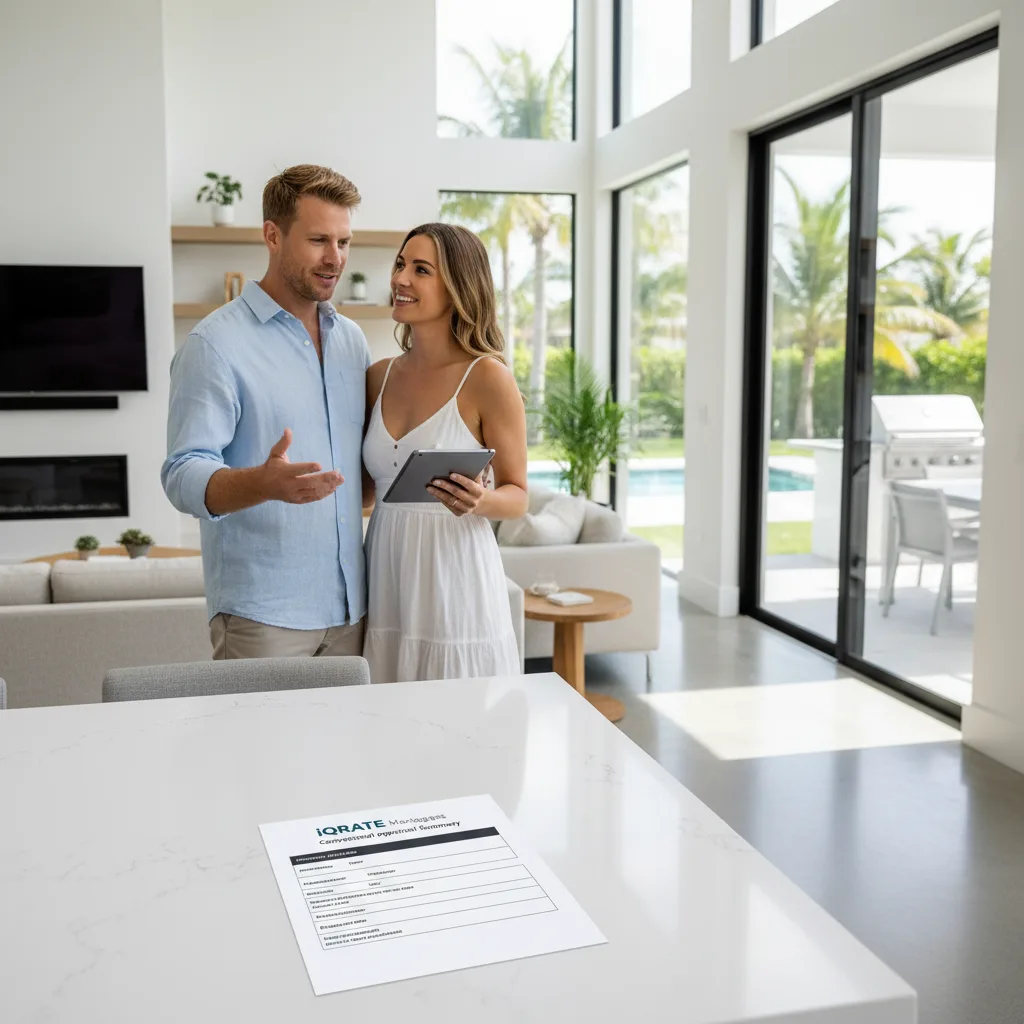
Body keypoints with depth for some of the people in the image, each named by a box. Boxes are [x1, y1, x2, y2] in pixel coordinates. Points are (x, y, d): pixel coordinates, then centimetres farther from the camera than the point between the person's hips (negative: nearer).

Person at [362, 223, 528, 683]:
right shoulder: (379, 377, 7)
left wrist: (478, 501, -23)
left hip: (455, 580, -4)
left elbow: (517, 497, -4)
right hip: (386, 577, 5)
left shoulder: (486, 376, -8)